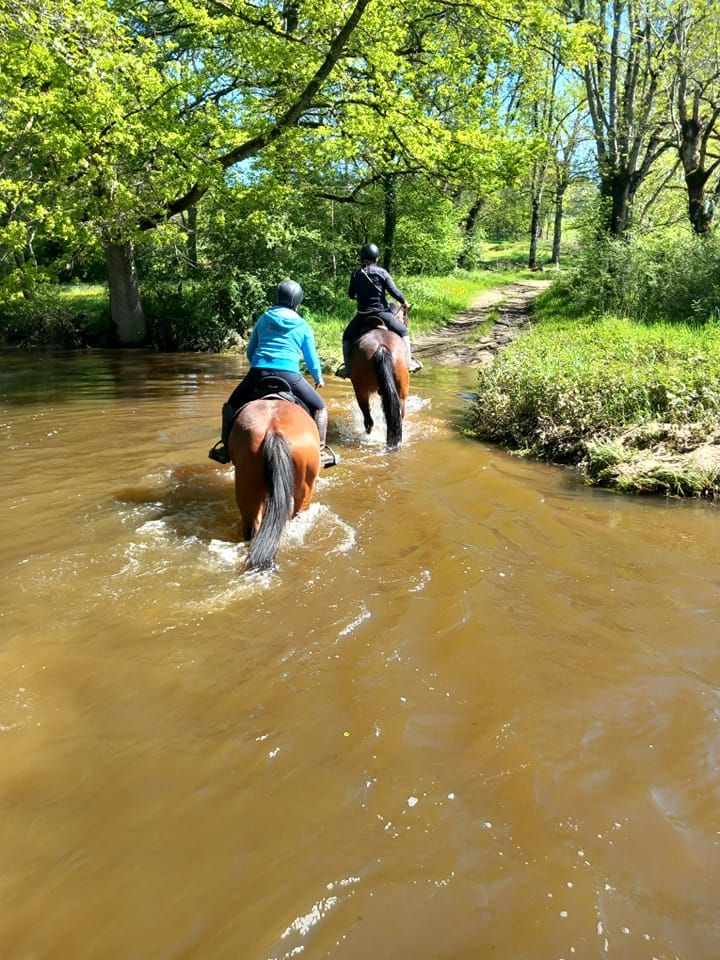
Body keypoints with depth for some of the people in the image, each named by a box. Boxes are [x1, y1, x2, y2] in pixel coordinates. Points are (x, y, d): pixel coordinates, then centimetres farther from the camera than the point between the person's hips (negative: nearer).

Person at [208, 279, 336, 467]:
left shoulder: (263, 319, 21)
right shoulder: (303, 326, 15)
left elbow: (249, 352, 27)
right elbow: (312, 360, 19)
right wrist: (319, 379, 38)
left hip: (257, 373, 2)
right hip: (288, 375, -2)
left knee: (230, 407, 23)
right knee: (320, 408, 15)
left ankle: (225, 447, 12)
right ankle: (320, 450, 3)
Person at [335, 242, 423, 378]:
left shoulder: (355, 274, 2)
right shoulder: (382, 272, -4)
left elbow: (351, 295, 13)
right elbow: (394, 291, -6)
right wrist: (404, 303, 12)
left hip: (362, 315, 2)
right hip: (381, 313, -1)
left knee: (347, 336, 22)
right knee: (403, 332, 17)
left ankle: (347, 367, 14)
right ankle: (409, 362, 10)